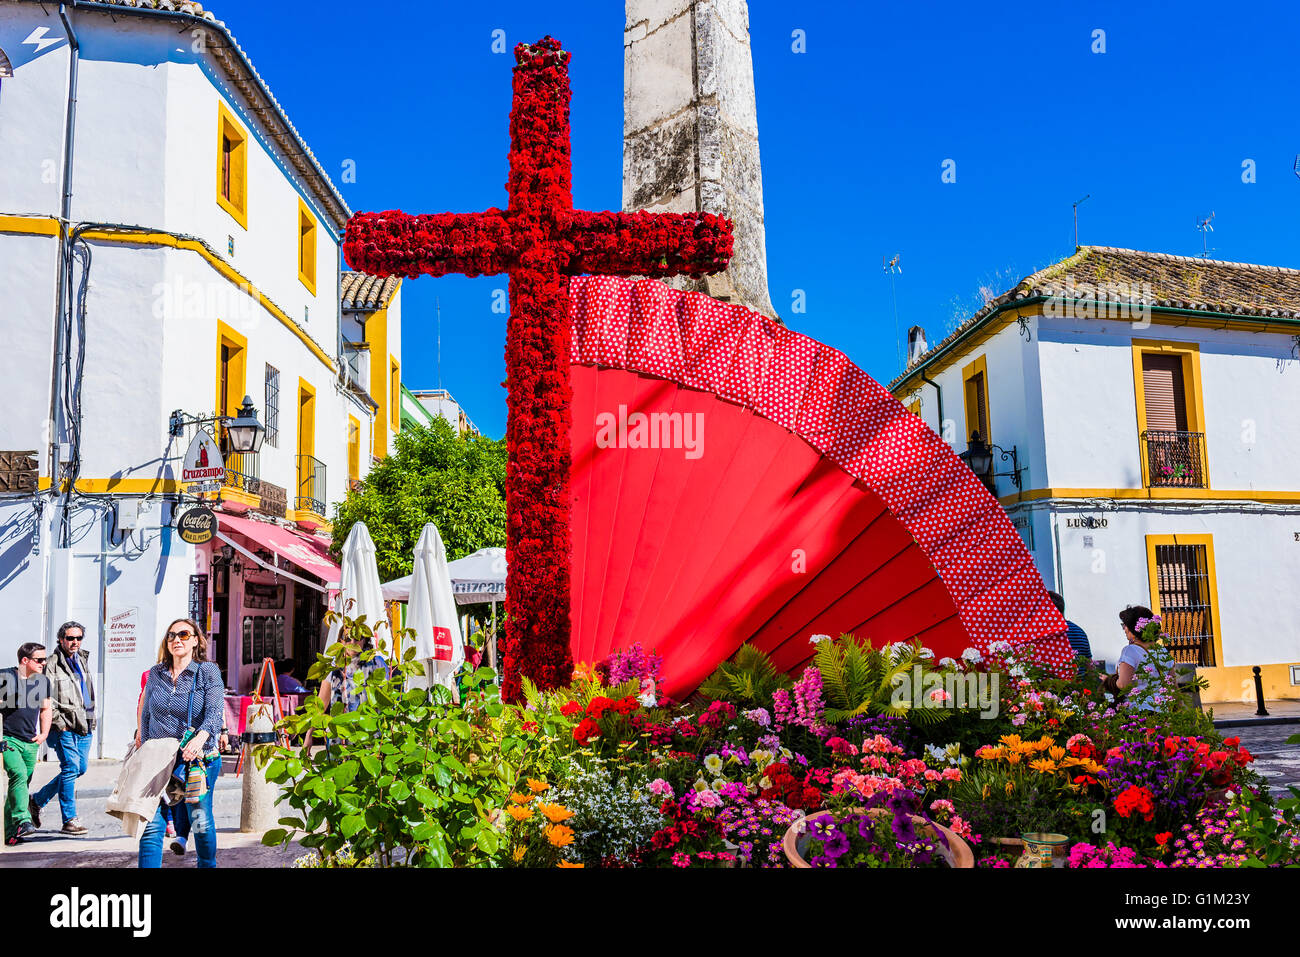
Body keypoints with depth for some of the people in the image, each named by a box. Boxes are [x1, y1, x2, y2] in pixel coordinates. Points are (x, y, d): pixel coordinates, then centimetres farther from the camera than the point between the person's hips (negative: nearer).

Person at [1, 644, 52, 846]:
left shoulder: (43, 681, 10)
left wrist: (44, 734, 12)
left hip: (30, 742, 5)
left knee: (22, 784, 7)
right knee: (19, 774, -25)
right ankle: (22, 821, -31)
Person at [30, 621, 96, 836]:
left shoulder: (83, 659, 15)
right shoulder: (52, 665, -8)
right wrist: (59, 723, -15)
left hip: (84, 724, 8)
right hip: (64, 725, -8)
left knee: (80, 768, 10)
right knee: (70, 767, -11)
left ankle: (38, 799, 29)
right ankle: (69, 820, -3)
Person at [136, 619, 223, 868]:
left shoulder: (208, 672, -2)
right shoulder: (155, 674, 10)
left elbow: (214, 712, -14)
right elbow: (146, 714, 16)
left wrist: (200, 738, -33)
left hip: (199, 758, -3)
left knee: (200, 820, 3)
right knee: (151, 823, -5)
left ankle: (207, 865, 23)